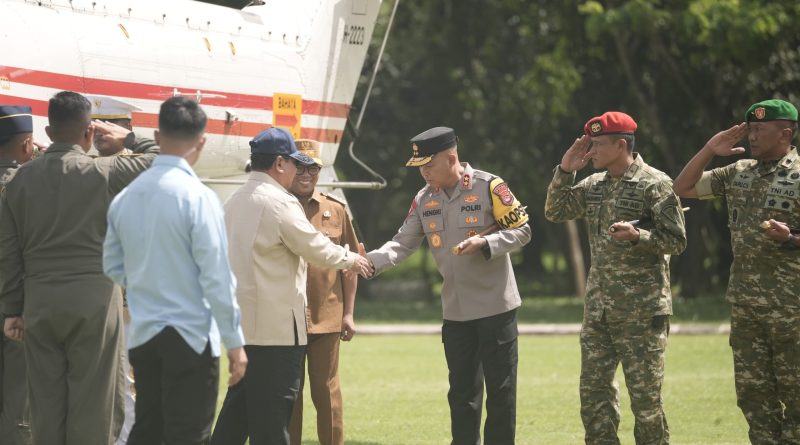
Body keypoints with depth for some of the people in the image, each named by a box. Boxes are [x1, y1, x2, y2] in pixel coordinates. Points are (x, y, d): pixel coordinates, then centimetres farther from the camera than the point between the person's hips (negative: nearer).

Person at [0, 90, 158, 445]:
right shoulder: (103, 173, -8)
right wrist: (128, 138, 16)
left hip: (39, 305, 4)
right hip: (93, 301, -4)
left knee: (46, 403, 7)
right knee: (91, 403, 0)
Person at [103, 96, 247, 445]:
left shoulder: (125, 197, 4)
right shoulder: (197, 196, -14)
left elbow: (113, 267, 13)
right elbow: (216, 277, -15)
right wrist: (234, 342, -9)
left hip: (142, 336, 6)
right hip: (190, 336, -6)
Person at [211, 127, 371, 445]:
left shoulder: (235, 201, 13)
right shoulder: (278, 202, -15)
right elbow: (315, 247, -11)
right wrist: (349, 259, 6)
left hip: (241, 320, 9)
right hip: (275, 324, -9)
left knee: (240, 401, 14)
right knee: (274, 407, -4)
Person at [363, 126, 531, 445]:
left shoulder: (489, 187, -11)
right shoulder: (424, 200, 5)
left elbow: (521, 231, -8)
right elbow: (403, 243, 4)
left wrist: (484, 243, -24)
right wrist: (371, 262, -14)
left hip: (496, 307, -5)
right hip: (455, 311, 5)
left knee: (501, 391, 0)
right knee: (462, 393, 11)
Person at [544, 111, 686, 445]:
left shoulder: (654, 185, -10)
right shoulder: (594, 185, 10)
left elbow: (677, 241, -11)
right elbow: (554, 212, 13)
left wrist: (638, 236, -27)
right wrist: (565, 171, 2)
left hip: (642, 310, -7)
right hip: (598, 308, 7)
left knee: (645, 396, -1)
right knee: (594, 390, 9)